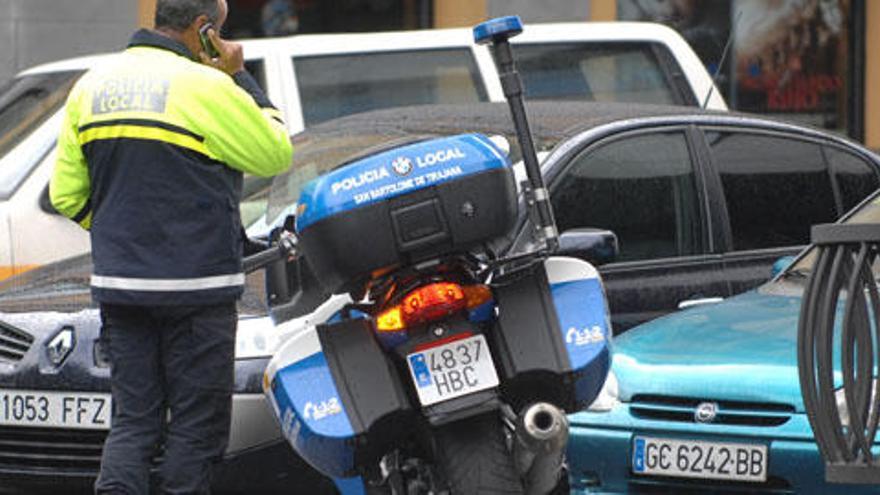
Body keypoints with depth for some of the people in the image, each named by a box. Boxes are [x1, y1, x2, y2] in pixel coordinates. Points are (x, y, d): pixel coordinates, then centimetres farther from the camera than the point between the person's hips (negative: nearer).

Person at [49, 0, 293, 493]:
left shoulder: (91, 87, 9)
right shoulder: (206, 87, -13)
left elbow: (67, 195, 12)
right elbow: (275, 153, -2)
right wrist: (242, 79, 3)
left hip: (117, 285, 6)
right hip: (197, 286, -6)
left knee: (134, 419, 8)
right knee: (197, 422, 4)